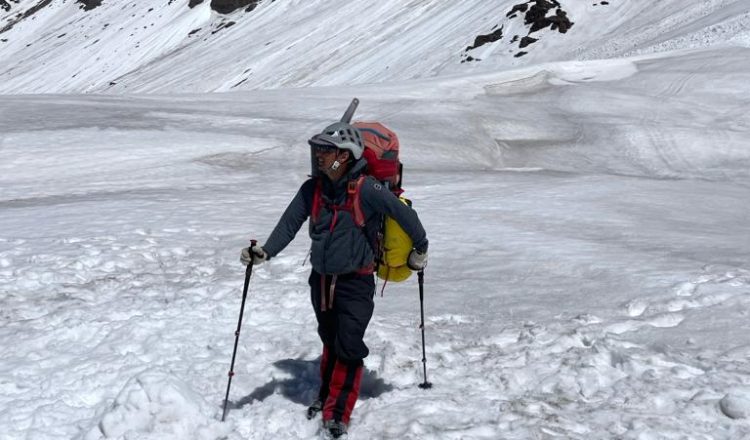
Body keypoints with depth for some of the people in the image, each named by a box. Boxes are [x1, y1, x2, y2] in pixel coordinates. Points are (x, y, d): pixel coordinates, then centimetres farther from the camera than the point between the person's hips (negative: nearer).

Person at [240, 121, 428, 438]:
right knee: (330, 342, 19)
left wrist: (420, 249, 1)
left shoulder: (366, 189, -18)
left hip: (355, 281, -5)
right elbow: (289, 223, -3)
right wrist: (265, 252, -18)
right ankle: (326, 397, 37)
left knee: (348, 347, -7)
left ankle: (338, 414, 2)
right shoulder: (312, 189, -1)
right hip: (321, 279, 5)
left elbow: (403, 214, -10)